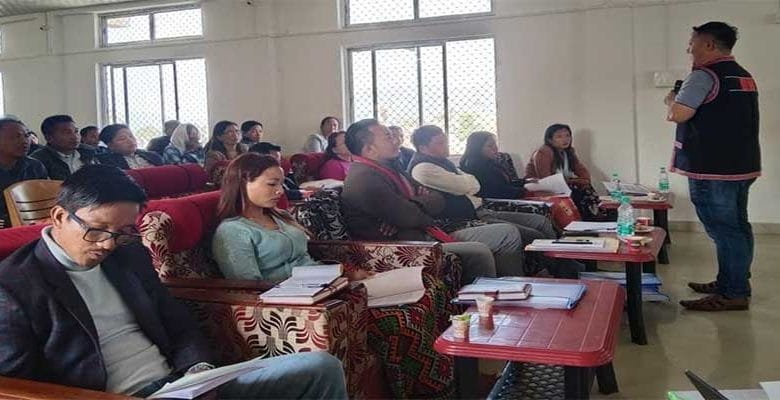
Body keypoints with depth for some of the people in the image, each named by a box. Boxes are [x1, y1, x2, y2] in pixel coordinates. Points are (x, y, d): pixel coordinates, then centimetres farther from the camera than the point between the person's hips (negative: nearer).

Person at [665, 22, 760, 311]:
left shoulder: (704, 75, -14)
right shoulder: (743, 76, 16)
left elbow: (678, 114, -19)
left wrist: (671, 101, 2)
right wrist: (682, 104, 21)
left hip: (712, 168, -9)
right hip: (742, 165, 9)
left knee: (724, 230, -4)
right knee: (736, 228, 15)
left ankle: (734, 294, 2)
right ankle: (730, 283, 26)